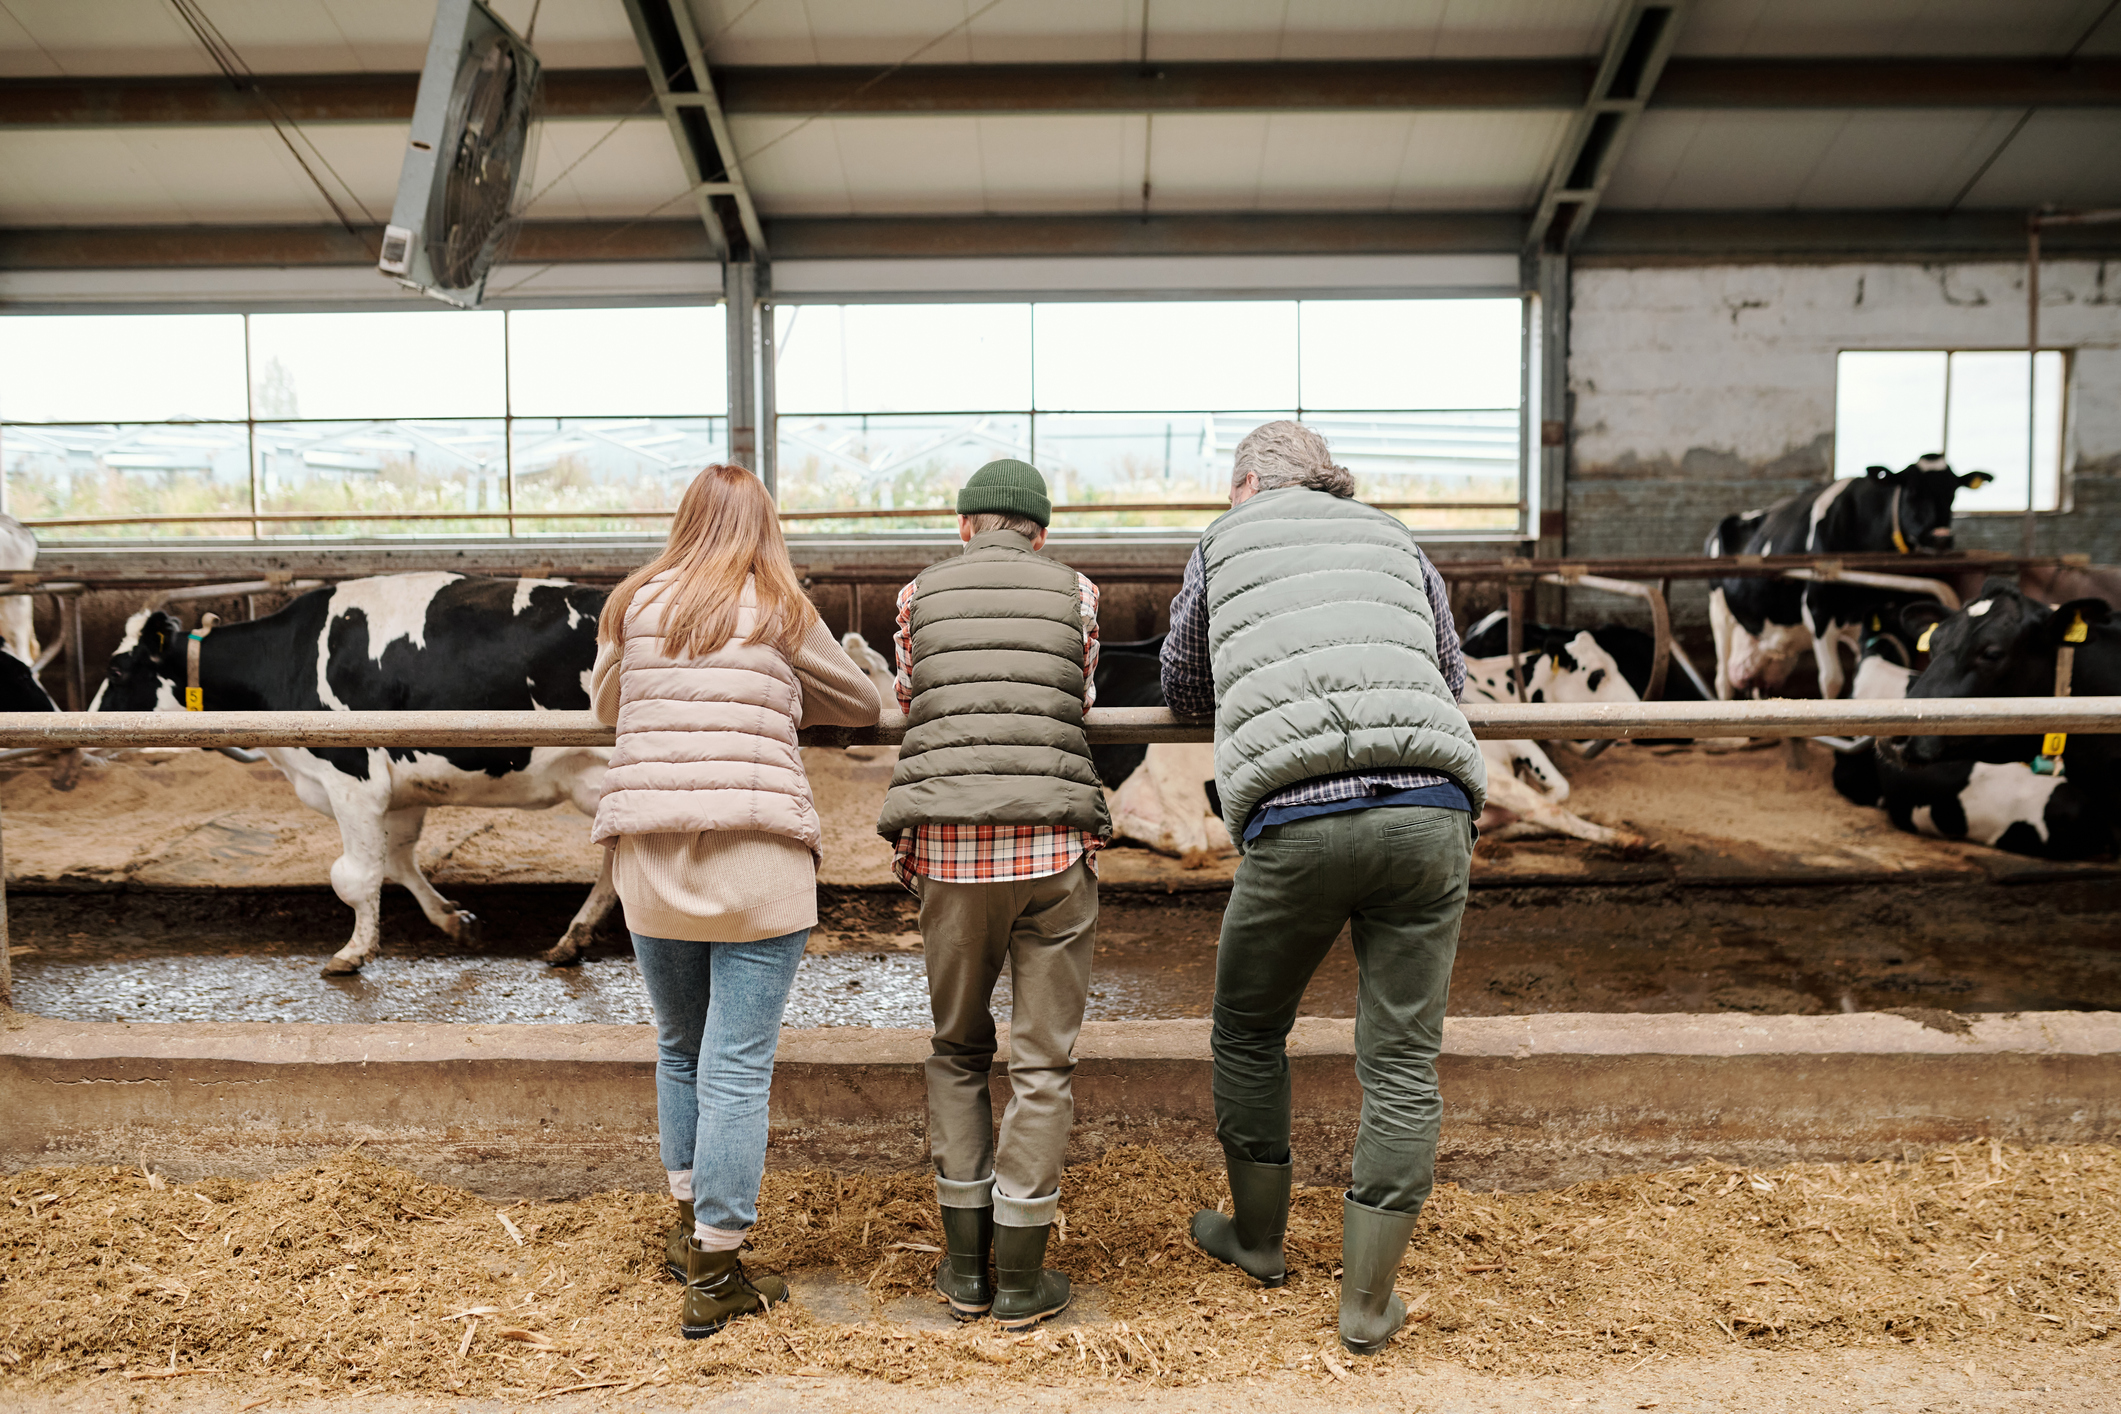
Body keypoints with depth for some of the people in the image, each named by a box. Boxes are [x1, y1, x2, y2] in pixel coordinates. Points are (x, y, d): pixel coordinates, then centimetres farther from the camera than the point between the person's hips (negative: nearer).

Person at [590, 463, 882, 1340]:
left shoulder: (633, 607, 8)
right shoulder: (781, 612, 1)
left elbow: (604, 704, 24)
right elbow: (863, 705, 13)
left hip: (649, 861, 4)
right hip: (758, 862, -3)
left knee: (680, 1046, 21)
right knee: (738, 1064, 1)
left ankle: (690, 1225, 34)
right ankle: (714, 1277, 8)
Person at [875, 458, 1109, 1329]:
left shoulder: (920, 595, 13)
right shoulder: (1076, 594, 11)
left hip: (951, 853, 1)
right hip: (1054, 847, -1)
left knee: (957, 1053, 18)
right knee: (1041, 1064, 8)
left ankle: (965, 1265, 20)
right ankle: (1021, 1278, 13)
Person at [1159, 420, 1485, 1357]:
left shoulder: (1222, 544, 20)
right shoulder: (1395, 542, 24)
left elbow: (1185, 692, 30)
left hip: (1294, 816, -2)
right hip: (1428, 810, 2)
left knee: (1247, 1031, 20)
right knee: (1401, 1062, 9)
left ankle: (1258, 1237, 37)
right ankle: (1367, 1302, 17)